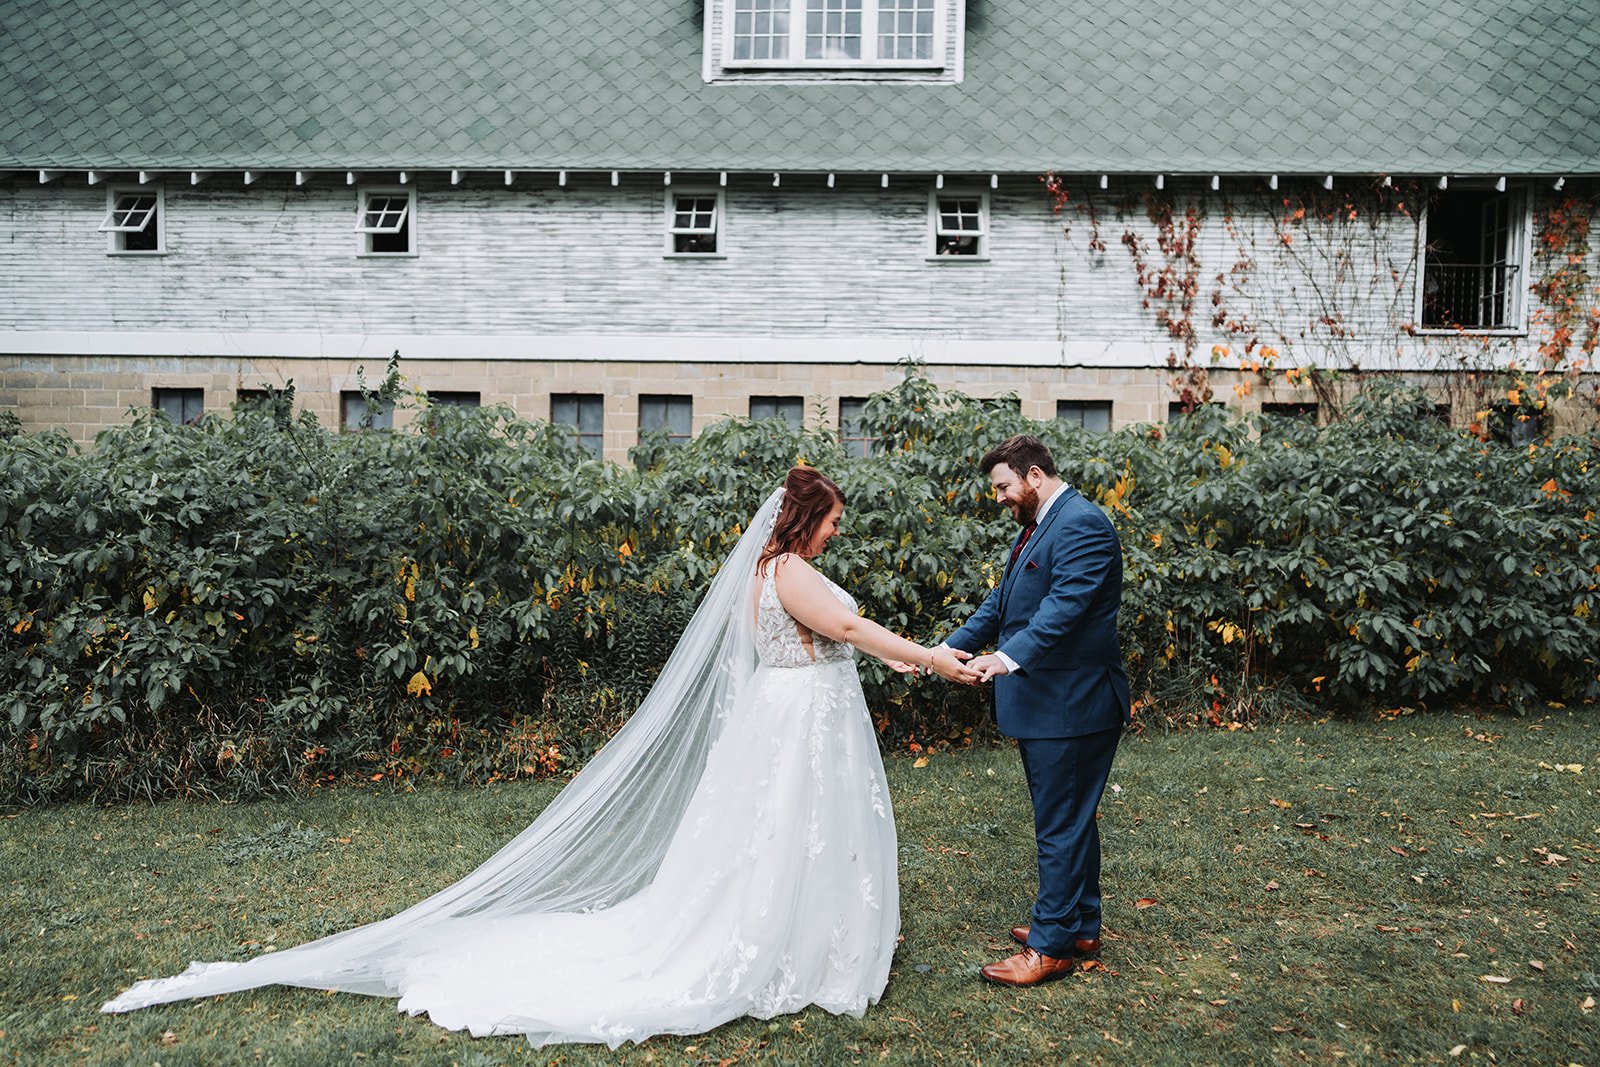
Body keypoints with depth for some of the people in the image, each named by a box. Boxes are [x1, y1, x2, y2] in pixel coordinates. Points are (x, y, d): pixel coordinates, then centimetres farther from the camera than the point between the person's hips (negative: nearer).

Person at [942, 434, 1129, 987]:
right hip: (1043, 703, 10)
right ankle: (1080, 926, 34)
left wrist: (1009, 656, -39)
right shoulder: (1034, 527, 15)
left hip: (1070, 706, -10)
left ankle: (1052, 946, 10)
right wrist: (947, 650, 9)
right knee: (1069, 820, 20)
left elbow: (1065, 606, -28)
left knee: (1061, 825, -1)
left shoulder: (1082, 524, -16)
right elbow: (1001, 603, 17)